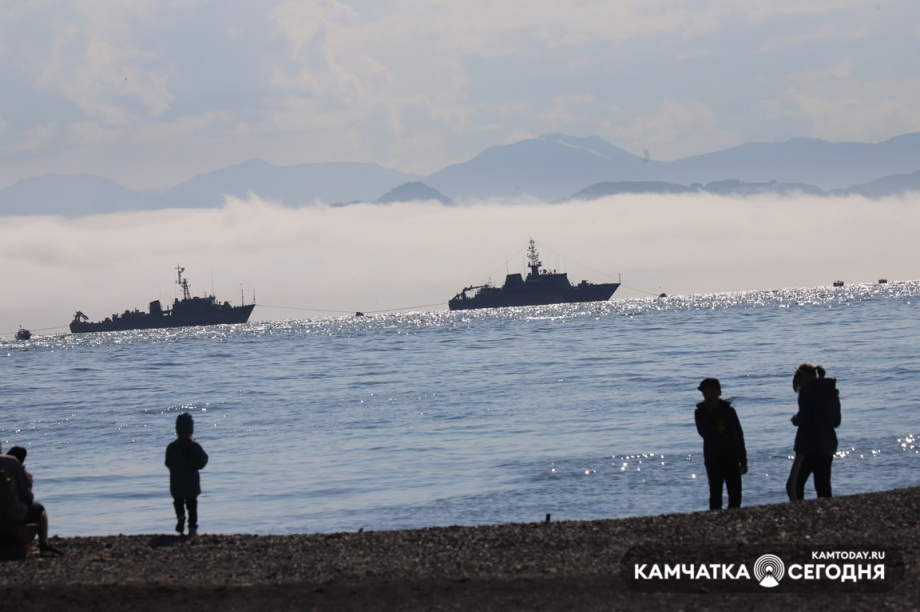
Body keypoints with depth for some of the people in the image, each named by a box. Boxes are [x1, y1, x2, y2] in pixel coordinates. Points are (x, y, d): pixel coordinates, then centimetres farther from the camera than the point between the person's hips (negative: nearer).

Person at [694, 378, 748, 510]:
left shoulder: (728, 411, 7)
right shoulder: (701, 412, 1)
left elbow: (739, 435, 10)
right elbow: (704, 433, -15)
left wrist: (743, 460, 8)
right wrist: (709, 413, -18)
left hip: (731, 459, 3)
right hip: (713, 459, -3)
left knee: (735, 495, 2)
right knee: (716, 495, -6)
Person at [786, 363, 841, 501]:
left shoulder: (807, 390, -8)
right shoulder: (831, 391, 14)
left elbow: (804, 418, -17)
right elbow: (836, 421, 16)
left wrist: (795, 420, 2)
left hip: (809, 445, -8)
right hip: (828, 446, 8)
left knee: (793, 486, -5)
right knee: (824, 488, 10)